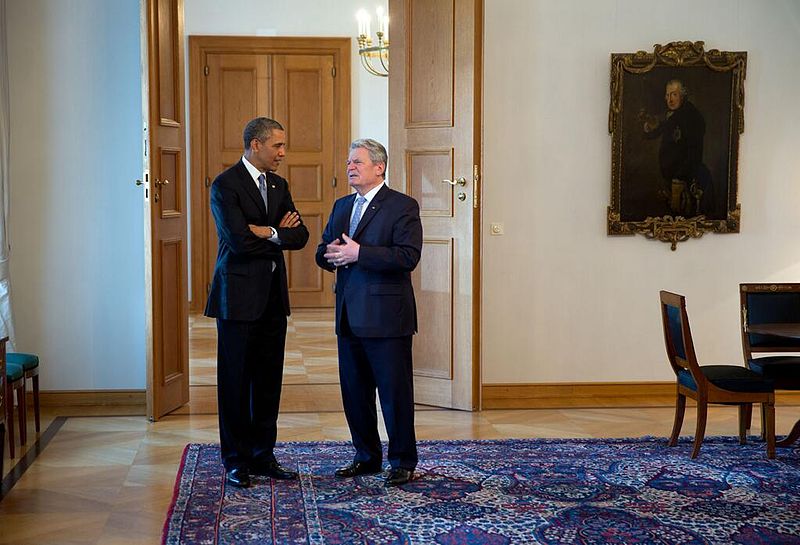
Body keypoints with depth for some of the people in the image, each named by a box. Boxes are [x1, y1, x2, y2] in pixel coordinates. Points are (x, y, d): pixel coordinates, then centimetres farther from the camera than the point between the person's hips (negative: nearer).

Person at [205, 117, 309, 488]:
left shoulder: (278, 185, 13)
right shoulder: (225, 185, -9)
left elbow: (300, 236, 4)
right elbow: (239, 240, -20)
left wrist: (268, 233, -12)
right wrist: (280, 234, -6)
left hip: (273, 295, 7)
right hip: (239, 296, -7)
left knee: (269, 379, 10)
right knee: (235, 380, 3)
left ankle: (263, 455, 20)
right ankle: (236, 461, 13)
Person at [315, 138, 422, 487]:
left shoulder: (403, 206, -6)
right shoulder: (341, 207, 16)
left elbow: (408, 257, -18)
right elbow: (322, 252, 17)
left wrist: (358, 253, -21)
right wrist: (331, 256, -7)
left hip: (386, 315, -7)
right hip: (349, 315, 7)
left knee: (395, 391, 0)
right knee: (354, 391, 13)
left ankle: (403, 462, 13)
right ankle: (367, 456, 27)